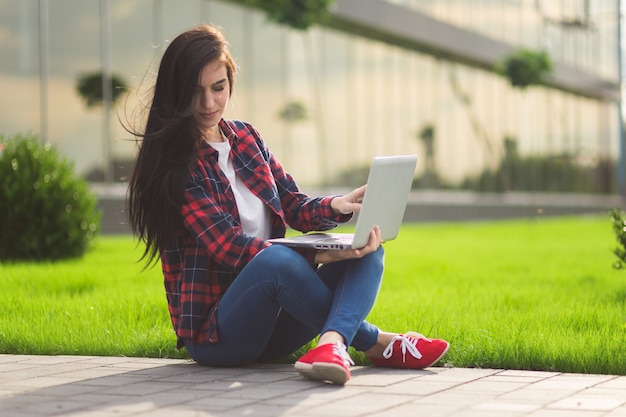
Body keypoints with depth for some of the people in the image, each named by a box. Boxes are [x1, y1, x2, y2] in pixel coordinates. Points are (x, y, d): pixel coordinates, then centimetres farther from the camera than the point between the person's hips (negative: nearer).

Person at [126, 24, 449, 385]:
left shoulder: (245, 138, 12)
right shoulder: (171, 165, -11)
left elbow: (295, 207, 10)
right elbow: (229, 246, -20)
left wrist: (337, 206, -14)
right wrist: (321, 255, -29)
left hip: (273, 322, 7)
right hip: (213, 333, -7)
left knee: (369, 251, -15)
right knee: (276, 259, -37)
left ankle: (332, 344, -44)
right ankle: (378, 344, -21)